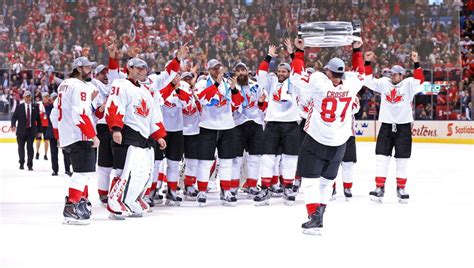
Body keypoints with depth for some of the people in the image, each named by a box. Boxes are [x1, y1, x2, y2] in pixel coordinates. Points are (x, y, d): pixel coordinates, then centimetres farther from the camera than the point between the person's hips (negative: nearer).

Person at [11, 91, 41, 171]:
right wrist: (13, 125, -18)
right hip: (21, 130, 1)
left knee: (30, 147, -5)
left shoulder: (35, 107, 5)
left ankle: (30, 165, 0)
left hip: (31, 130, -1)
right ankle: (21, 163, 23)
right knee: (21, 147, 7)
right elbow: (14, 117, 1)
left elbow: (38, 119, 7)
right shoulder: (19, 107, 4)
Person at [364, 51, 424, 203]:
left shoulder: (408, 84, -3)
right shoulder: (384, 83, 6)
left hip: (403, 126, -2)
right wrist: (368, 63, -5)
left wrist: (416, 63, -29)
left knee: (402, 160, 5)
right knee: (382, 158, -2)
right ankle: (379, 188, 1)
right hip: (386, 126, 2)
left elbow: (420, 81, -19)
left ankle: (401, 189, 15)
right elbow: (369, 80, 4)